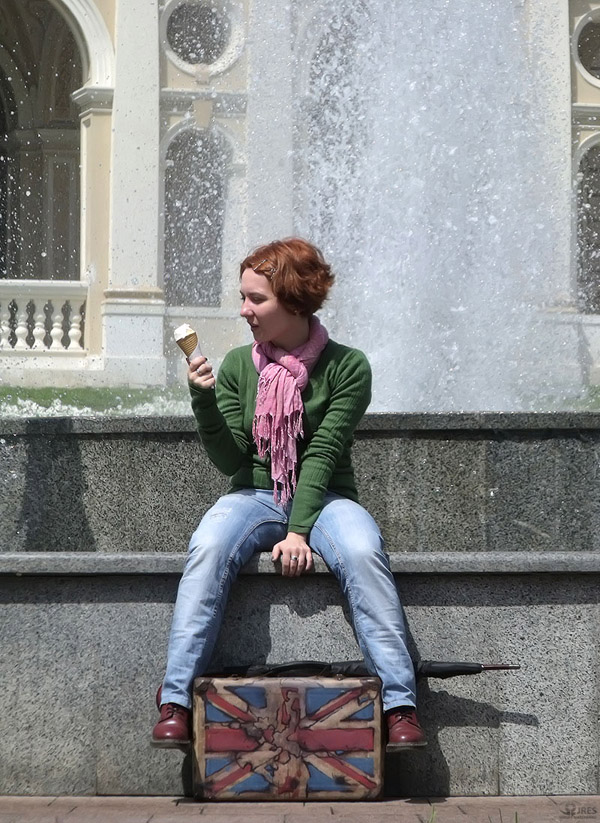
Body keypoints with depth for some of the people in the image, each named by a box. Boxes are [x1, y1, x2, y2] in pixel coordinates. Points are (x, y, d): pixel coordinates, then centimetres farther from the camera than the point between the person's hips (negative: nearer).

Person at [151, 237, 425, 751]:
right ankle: (175, 702, -31)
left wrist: (299, 531, -21)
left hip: (324, 497, -2)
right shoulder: (238, 366, 4)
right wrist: (204, 401, -16)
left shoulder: (346, 366, -4)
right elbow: (229, 461, 0)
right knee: (208, 549, -31)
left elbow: (323, 454, -11)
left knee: (362, 552, -34)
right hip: (256, 496, 2)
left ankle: (400, 704, -32)